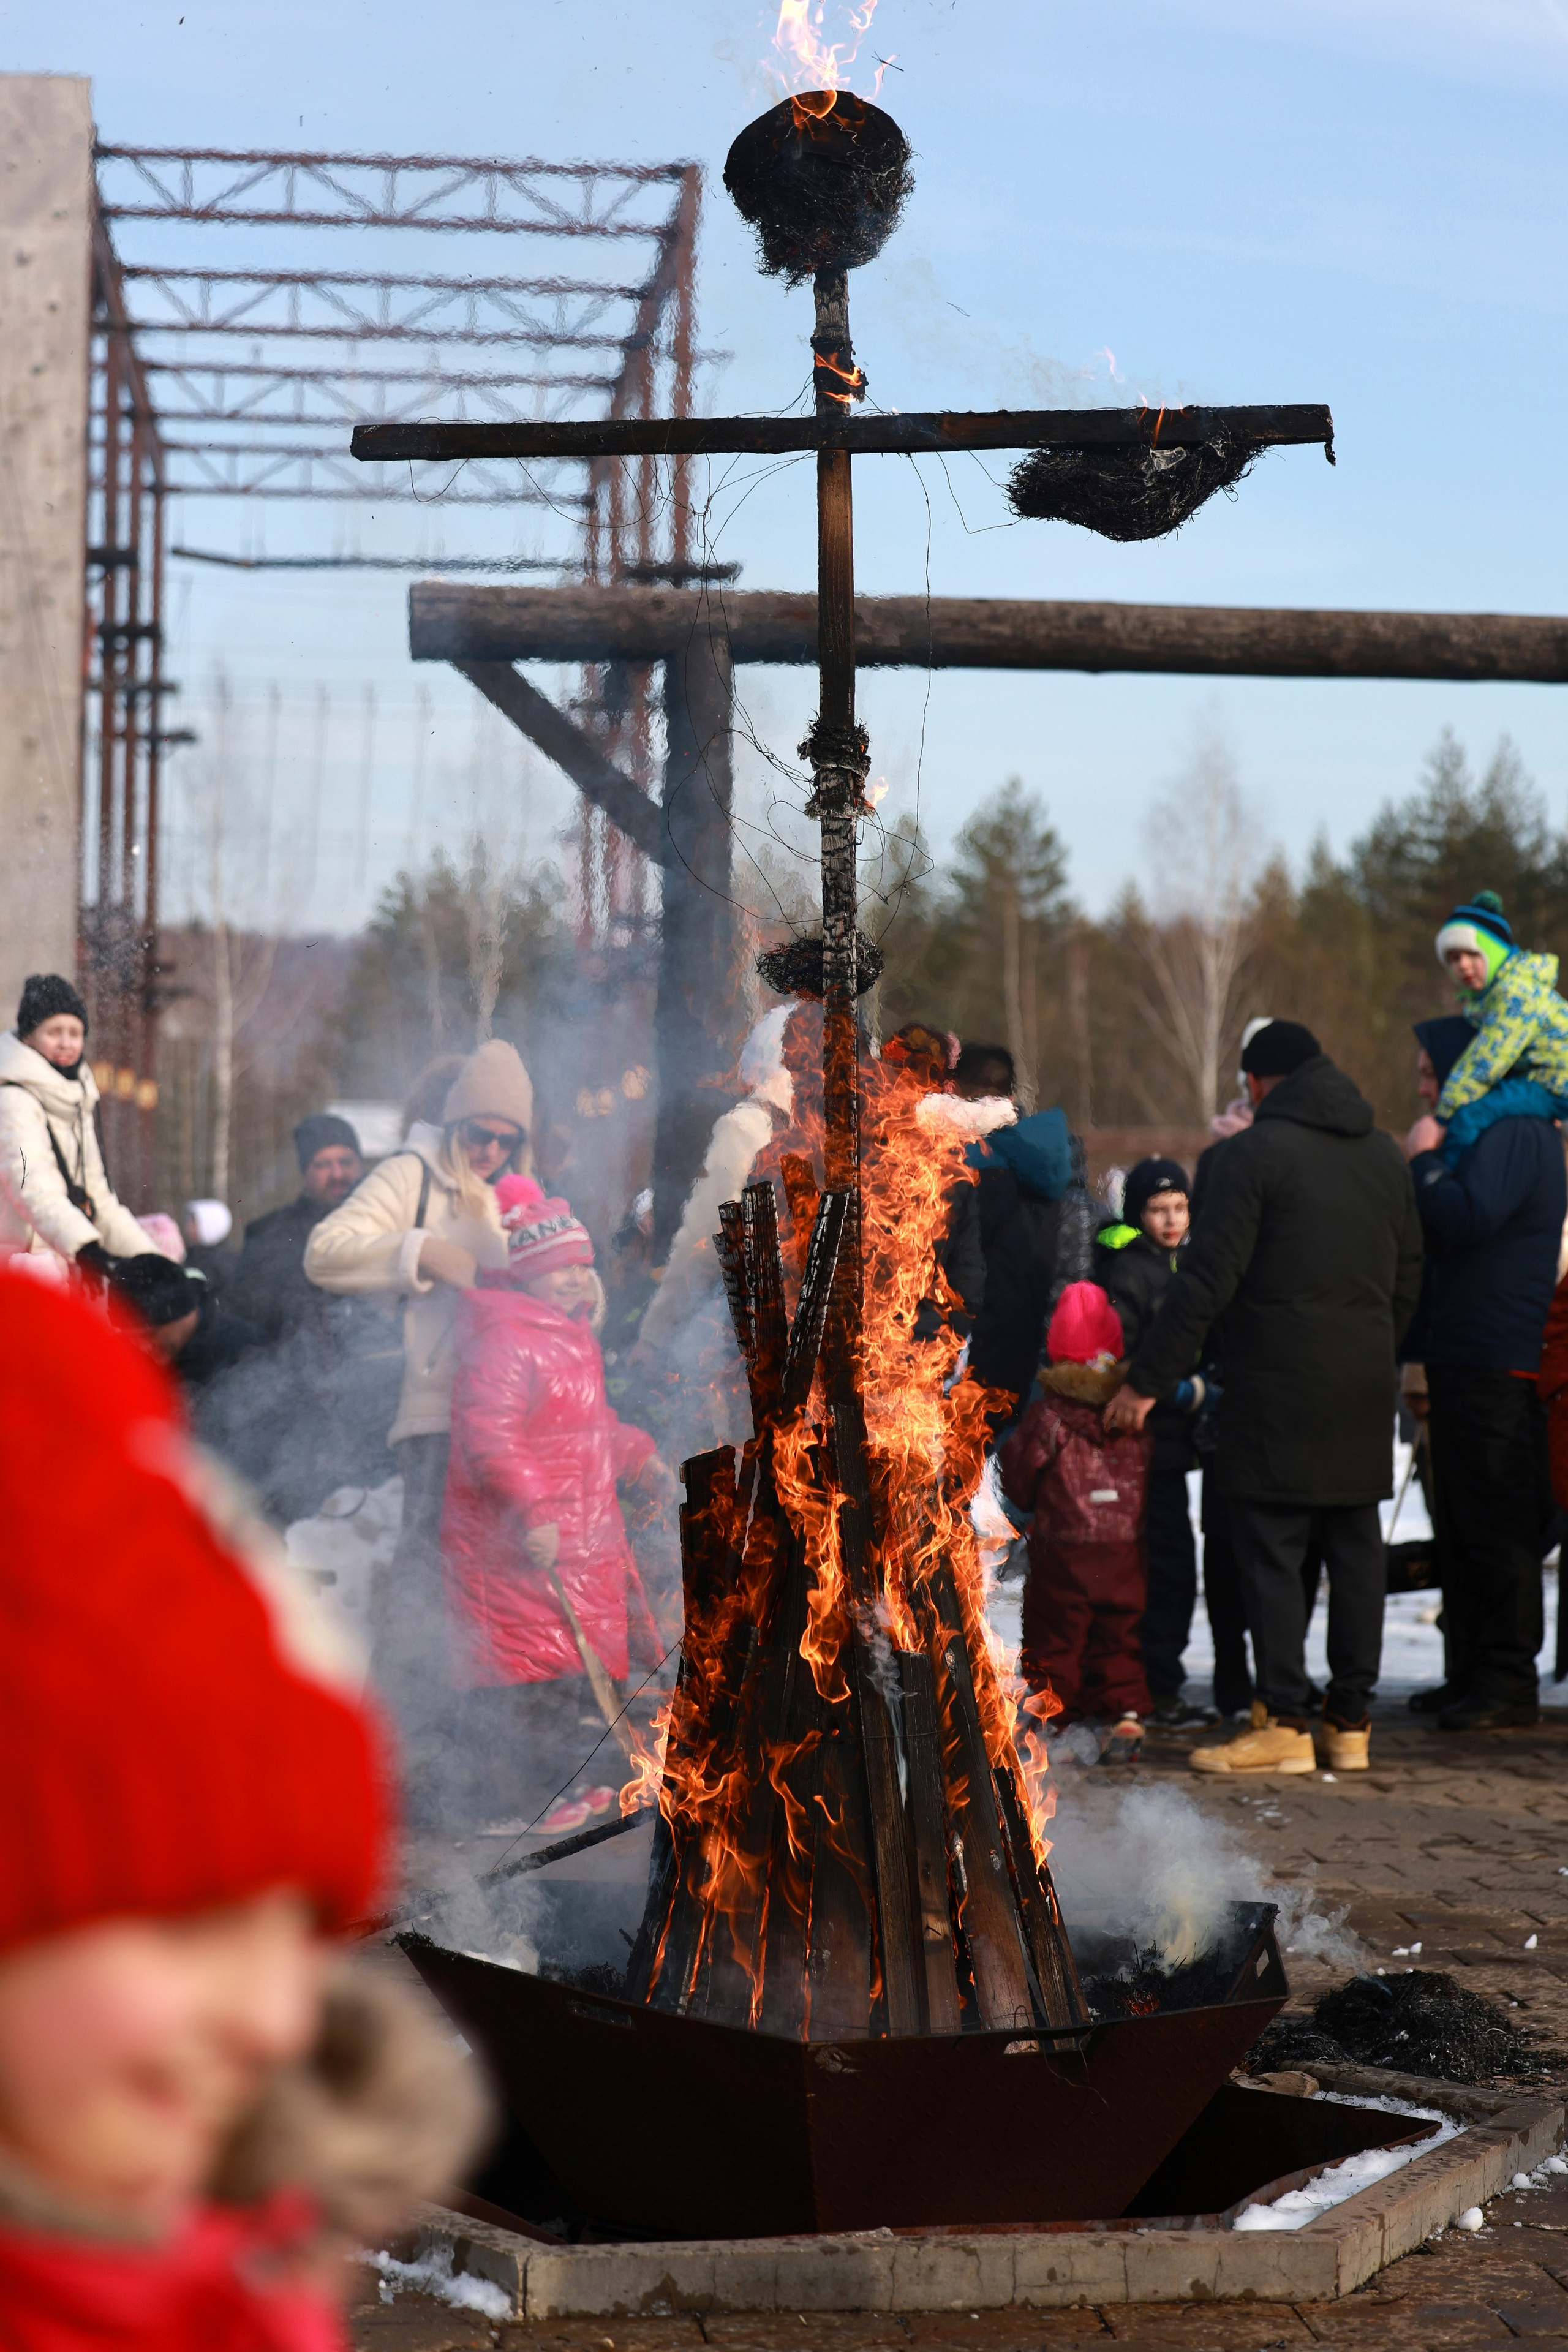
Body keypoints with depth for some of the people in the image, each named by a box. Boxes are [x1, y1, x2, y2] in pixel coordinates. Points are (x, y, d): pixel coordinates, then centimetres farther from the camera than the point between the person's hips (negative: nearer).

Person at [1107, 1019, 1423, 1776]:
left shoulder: (1257, 1151, -9)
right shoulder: (1385, 1154, 12)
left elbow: (1206, 1279, -13)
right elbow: (1408, 1277, 18)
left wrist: (1148, 1379, -10)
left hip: (1277, 1391, -6)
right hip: (1364, 1395, 6)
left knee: (1271, 1552, -3)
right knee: (1356, 1549, 9)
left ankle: (1284, 1721, -5)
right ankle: (1351, 1720, 13)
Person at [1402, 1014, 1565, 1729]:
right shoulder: (1482, 1134, 21)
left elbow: (1469, 1219, -26)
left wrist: (1425, 1161, -10)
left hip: (1495, 1369, -10)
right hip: (1461, 1362, 10)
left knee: (1496, 1527, -7)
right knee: (1461, 1528, 13)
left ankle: (1508, 1683, -4)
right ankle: (1470, 1672, 19)